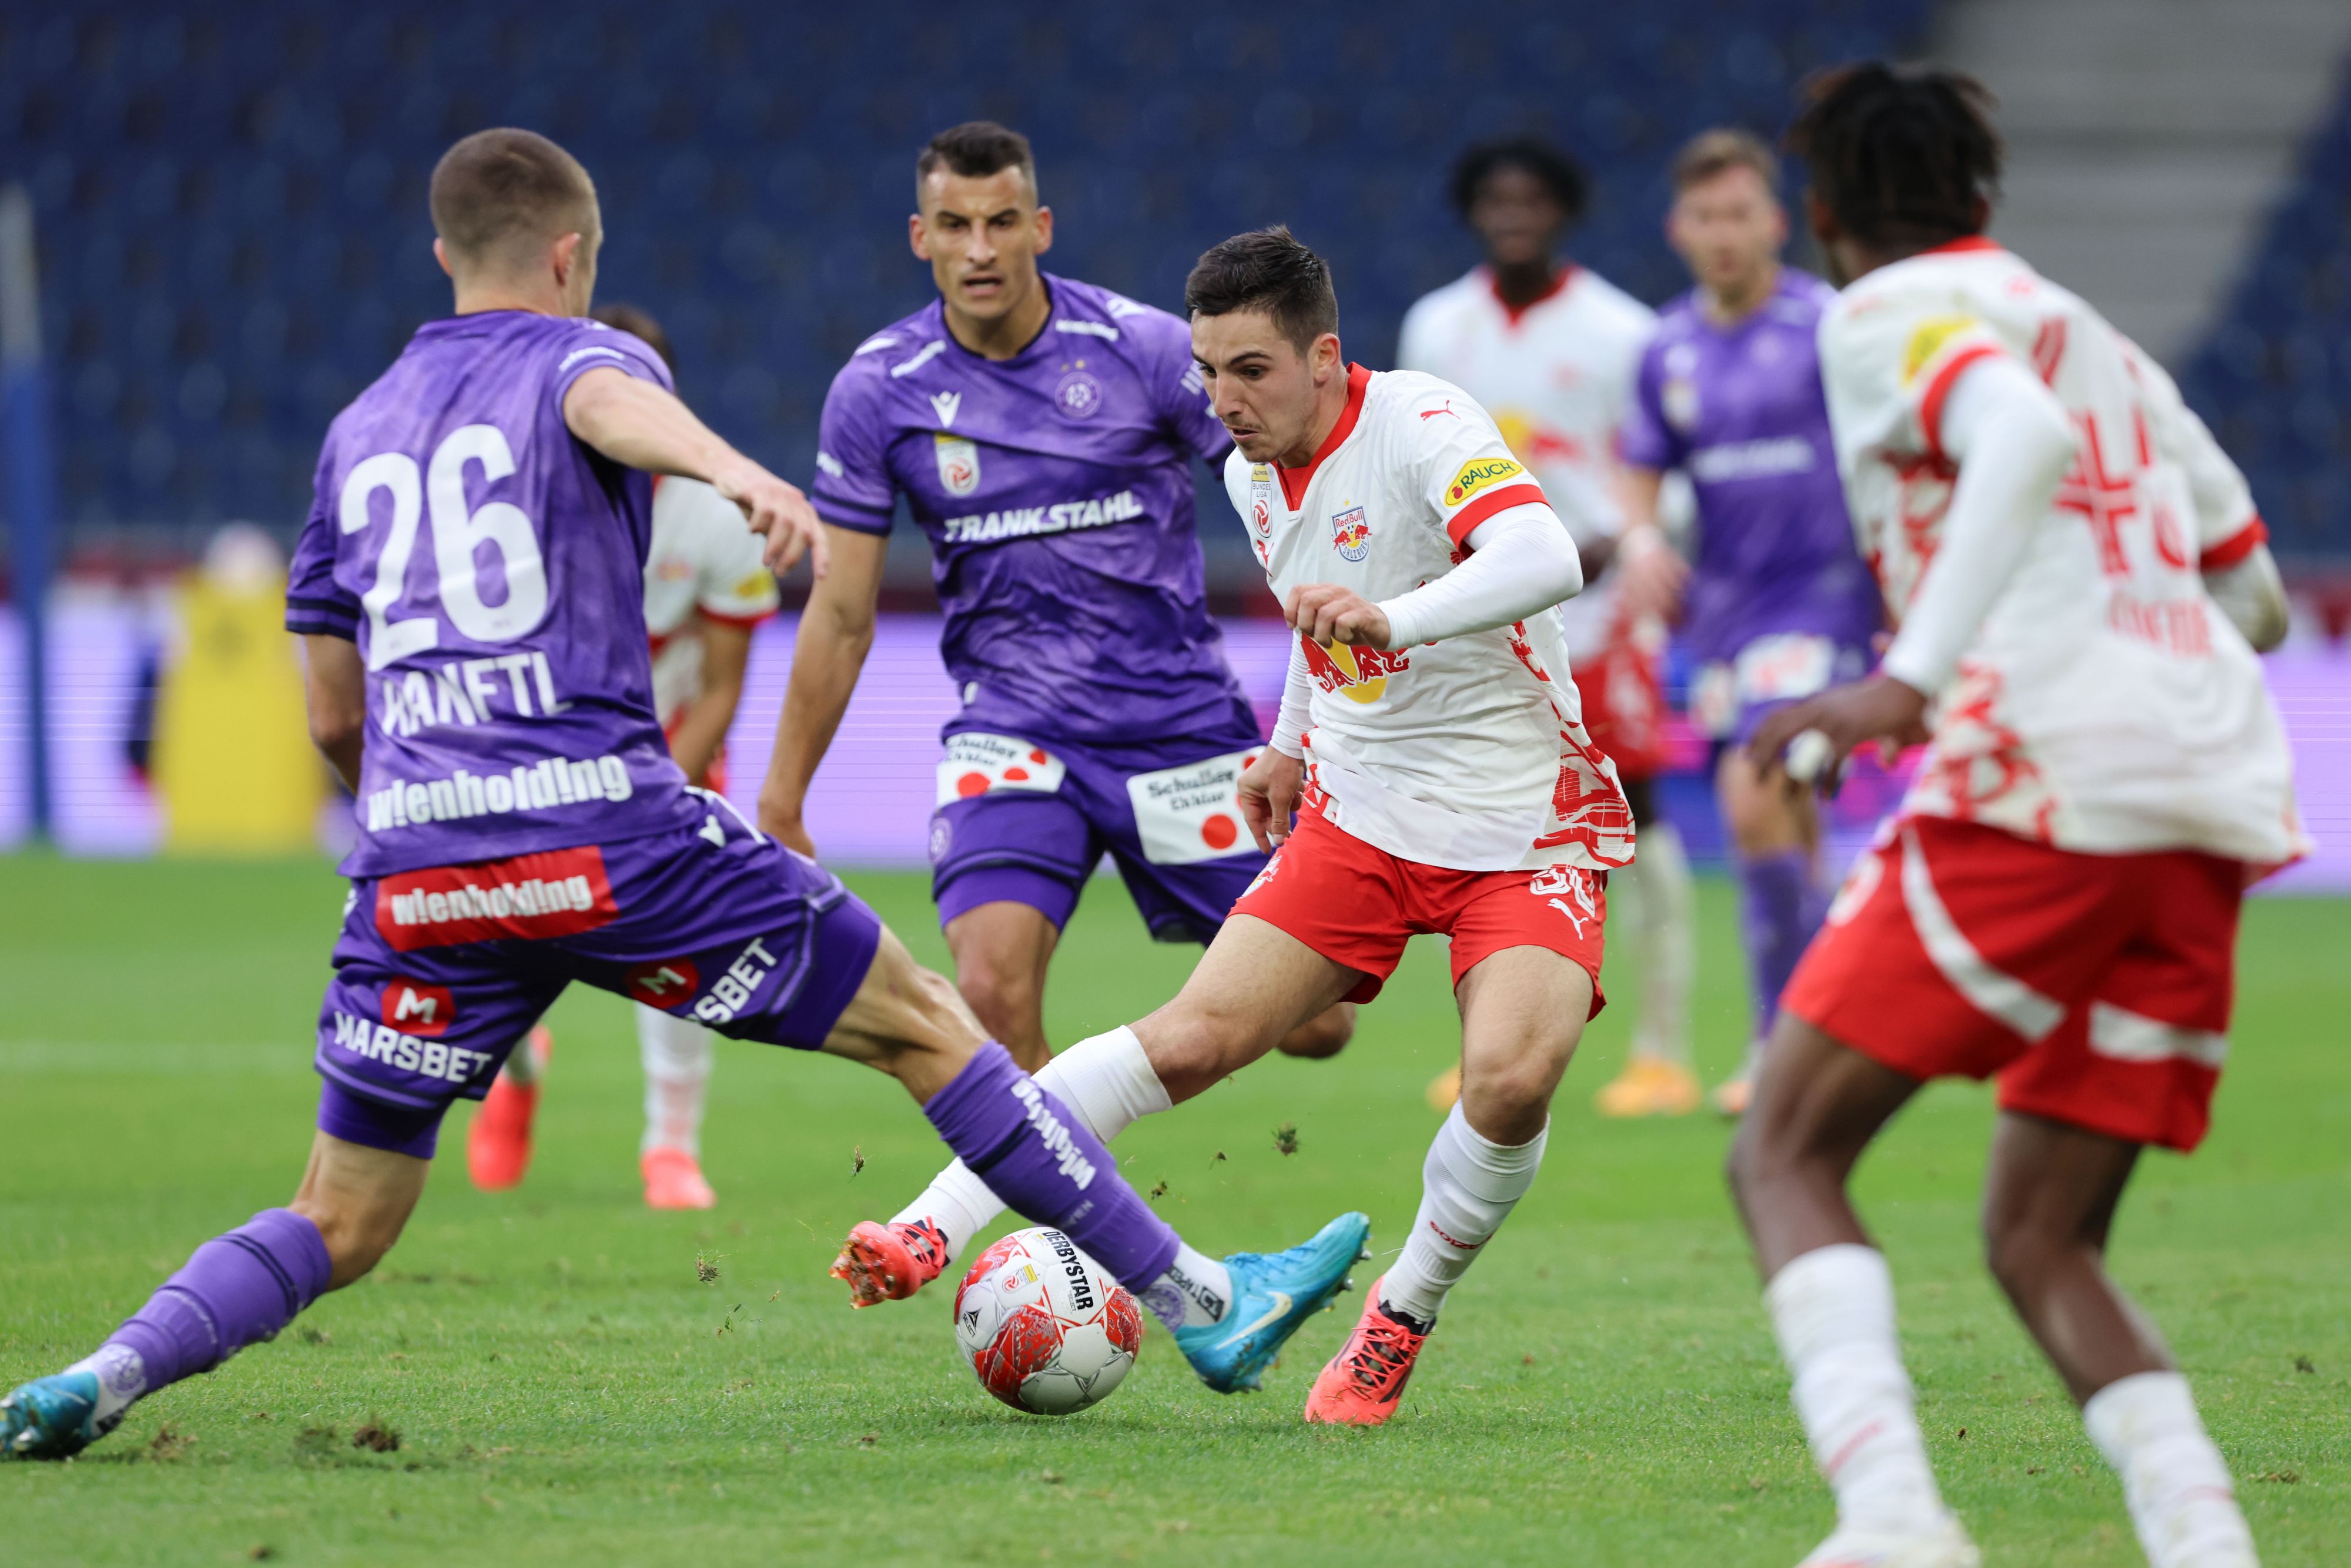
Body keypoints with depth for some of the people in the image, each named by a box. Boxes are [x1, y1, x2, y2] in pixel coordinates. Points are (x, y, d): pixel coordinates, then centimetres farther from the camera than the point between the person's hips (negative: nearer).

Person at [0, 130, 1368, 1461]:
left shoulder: (359, 431, 25)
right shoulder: (579, 356, 9)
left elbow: (335, 721, 26)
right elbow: (610, 402, -20)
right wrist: (732, 467, -41)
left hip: (412, 863, 4)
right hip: (603, 826, -4)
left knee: (336, 1231, 12)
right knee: (926, 1026, 7)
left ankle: (110, 1375, -13)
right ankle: (1196, 1301, 8)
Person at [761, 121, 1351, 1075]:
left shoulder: (1145, 349, -9)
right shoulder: (877, 390, -4)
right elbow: (842, 613, 2)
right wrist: (779, 807, 3)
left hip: (1181, 720, 0)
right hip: (1010, 733, 0)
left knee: (1310, 1024, 3)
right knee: (991, 996, -25)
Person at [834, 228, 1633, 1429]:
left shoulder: (1419, 426, -20)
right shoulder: (1253, 477, 4)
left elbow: (1544, 559, -39)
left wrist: (1389, 619, -54)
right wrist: (1292, 744, 22)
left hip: (1526, 831, -5)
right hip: (1359, 818, 5)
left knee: (1511, 1077, -27)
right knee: (1194, 1035, -10)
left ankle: (1402, 1320, -3)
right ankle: (931, 1227, -10)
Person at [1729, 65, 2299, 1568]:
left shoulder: (1886, 314, 6)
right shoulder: (2104, 344, 29)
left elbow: (2022, 435, -16)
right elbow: (2257, 599, 33)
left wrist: (1910, 681, -22)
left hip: (2043, 777, -7)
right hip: (2216, 800, 7)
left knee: (1785, 1154, 0)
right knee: (2043, 1241, 12)